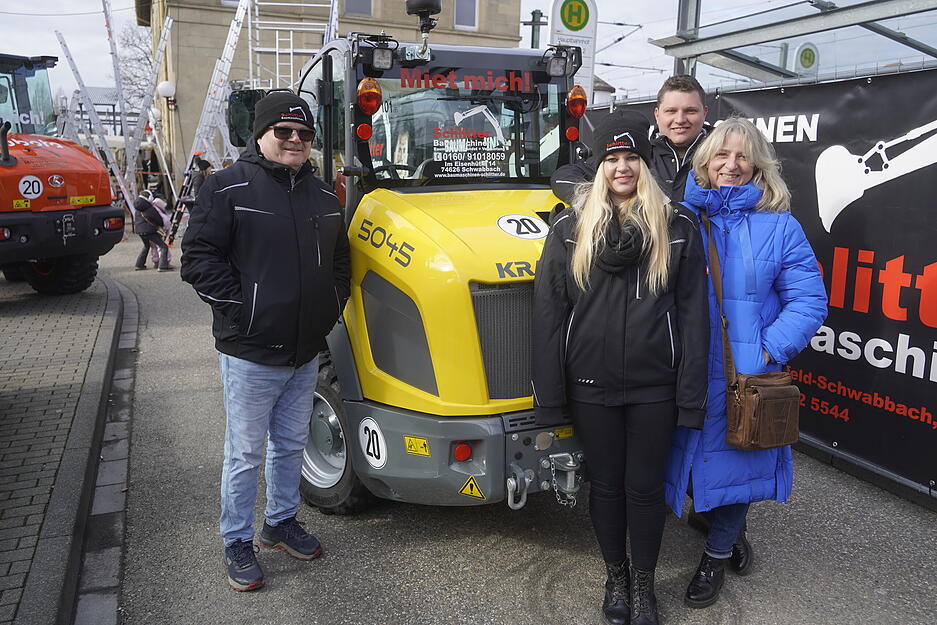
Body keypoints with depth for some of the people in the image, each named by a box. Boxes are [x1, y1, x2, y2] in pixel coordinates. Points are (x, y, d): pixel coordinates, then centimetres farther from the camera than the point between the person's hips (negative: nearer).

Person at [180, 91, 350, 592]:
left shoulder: (322, 195, 12)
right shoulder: (228, 188, -8)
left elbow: (339, 261, 21)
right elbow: (198, 258, -11)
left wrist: (330, 309, 8)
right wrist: (240, 308, -15)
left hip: (306, 353, 6)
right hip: (250, 353, -6)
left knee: (291, 445, 18)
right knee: (245, 453, 5)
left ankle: (281, 522, 37)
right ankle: (237, 542, 22)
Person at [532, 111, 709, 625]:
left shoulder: (678, 228, -1)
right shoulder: (570, 228, -1)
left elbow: (692, 313, -2)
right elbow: (548, 312, -2)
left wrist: (691, 394, -6)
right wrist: (549, 395, -5)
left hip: (653, 387, 0)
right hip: (591, 385, 1)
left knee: (645, 486, 12)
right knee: (606, 484, 15)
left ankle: (644, 581, 34)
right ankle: (615, 576, 37)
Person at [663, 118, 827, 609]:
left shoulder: (778, 226, -1)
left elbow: (809, 300, -2)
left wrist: (769, 350, -13)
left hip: (746, 378, -1)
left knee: (735, 458, 10)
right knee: (691, 456, 13)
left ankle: (717, 555, 35)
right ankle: (728, 532, 43)